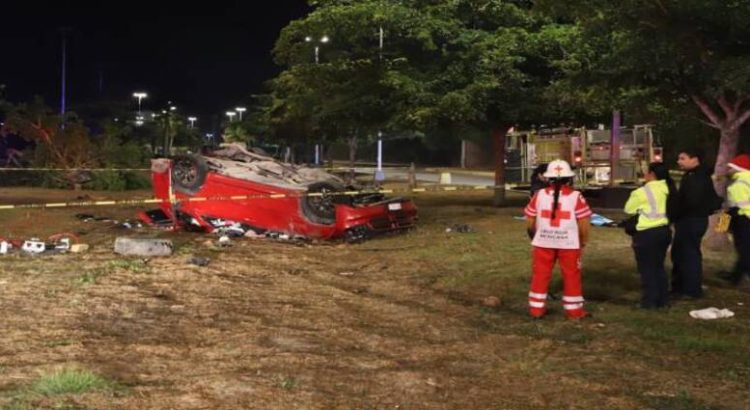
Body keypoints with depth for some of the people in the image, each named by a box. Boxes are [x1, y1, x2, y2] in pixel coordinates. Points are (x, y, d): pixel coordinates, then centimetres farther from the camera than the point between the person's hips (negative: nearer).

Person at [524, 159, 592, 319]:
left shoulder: (539, 195, -1)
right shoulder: (576, 197, -7)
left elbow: (530, 223, 4)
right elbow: (584, 224, -8)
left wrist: (535, 238, 22)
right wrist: (583, 242, 8)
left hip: (543, 243, 2)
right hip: (569, 244, -2)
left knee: (540, 276, 11)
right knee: (571, 276, 10)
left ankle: (536, 308, 16)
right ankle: (574, 310, 16)